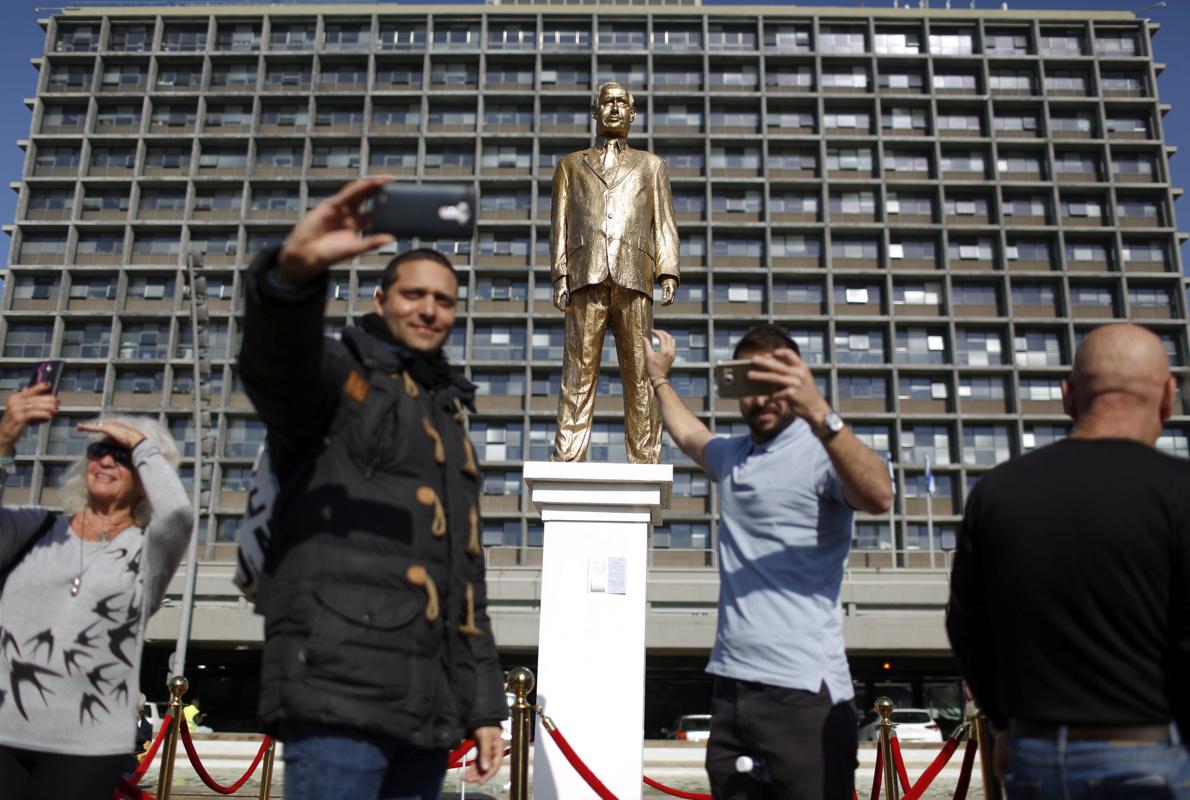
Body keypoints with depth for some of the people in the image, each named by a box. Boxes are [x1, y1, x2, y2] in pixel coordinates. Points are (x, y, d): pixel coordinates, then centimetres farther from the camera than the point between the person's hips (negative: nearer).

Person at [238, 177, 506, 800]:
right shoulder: (339, 376, 4)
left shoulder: (449, 426, 24)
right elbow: (273, 363, -23)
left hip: (427, 708, 7)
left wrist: (483, 705, 18)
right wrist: (295, 270, -44)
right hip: (339, 688, -7)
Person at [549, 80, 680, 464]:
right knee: (578, 372, -7)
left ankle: (645, 461, -5)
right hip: (586, 277, 0)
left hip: (633, 278, 0)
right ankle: (568, 458, -9)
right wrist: (559, 276, 1)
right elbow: (560, 224, 16)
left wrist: (668, 273, -1)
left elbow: (664, 224, 15)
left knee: (640, 375, -5)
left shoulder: (651, 165, 27)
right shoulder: (570, 165, 26)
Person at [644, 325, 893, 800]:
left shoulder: (821, 450, -8)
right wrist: (659, 377, 44)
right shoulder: (732, 456, 13)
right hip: (730, 687, 7)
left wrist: (818, 413, -42)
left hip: (803, 692, -6)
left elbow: (879, 498, -29)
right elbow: (689, 435, 36)